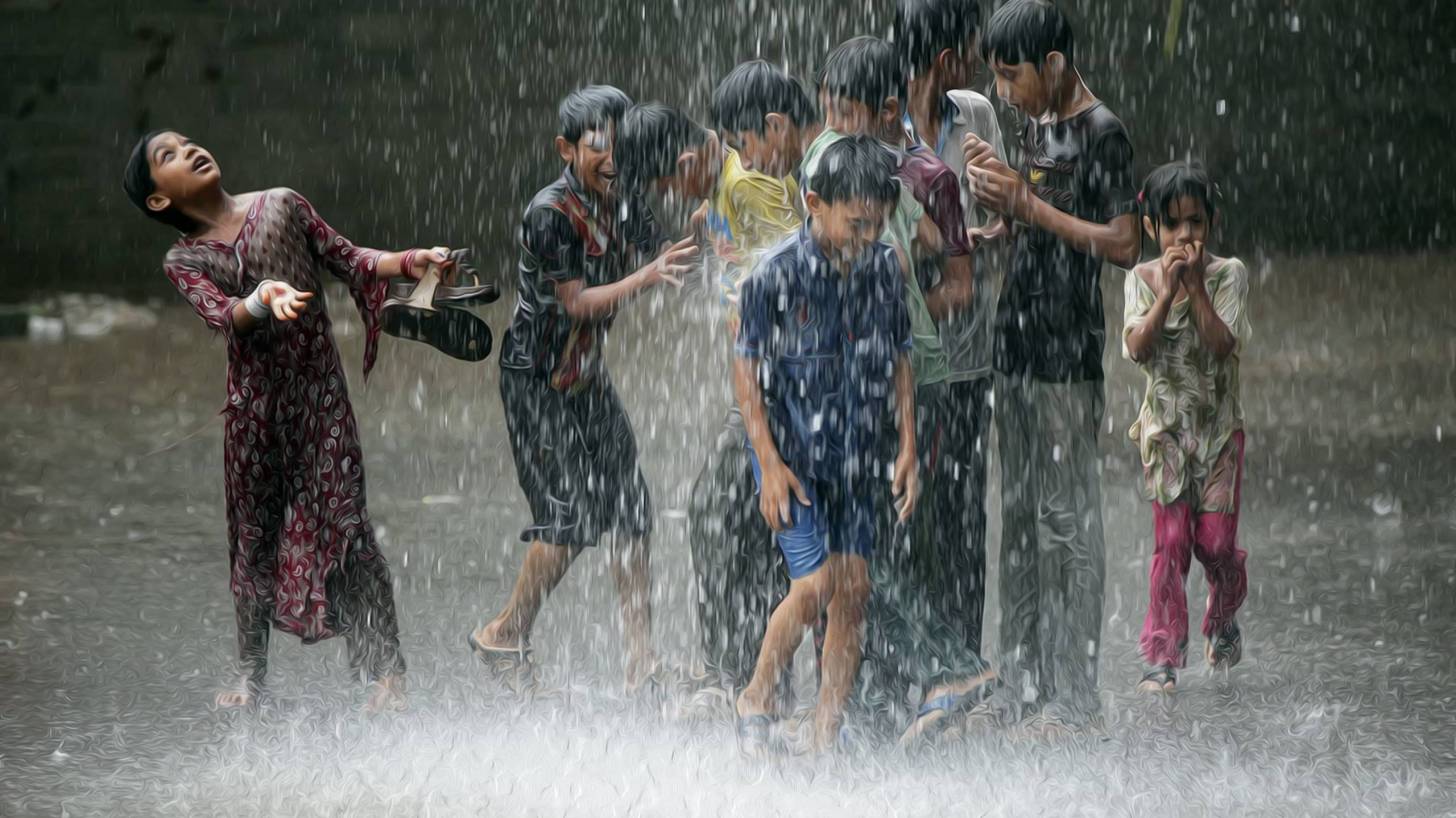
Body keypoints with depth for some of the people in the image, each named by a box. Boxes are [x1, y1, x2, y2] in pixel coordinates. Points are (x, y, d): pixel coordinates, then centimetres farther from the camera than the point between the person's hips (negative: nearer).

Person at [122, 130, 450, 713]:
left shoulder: (282, 206, 5)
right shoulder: (183, 262, 1)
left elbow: (346, 259, 6)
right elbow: (220, 314, -16)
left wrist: (409, 262, -12)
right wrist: (262, 301, -38)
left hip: (319, 390, -1)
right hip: (253, 402, 1)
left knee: (343, 521, -8)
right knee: (253, 532, 6)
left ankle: (386, 671, -4)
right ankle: (251, 671, 20)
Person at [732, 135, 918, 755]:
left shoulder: (883, 268, 0)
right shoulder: (776, 274, -15)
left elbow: (899, 359, 11)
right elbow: (746, 369, -10)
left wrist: (908, 447, 5)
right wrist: (771, 463, -14)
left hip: (854, 455, 5)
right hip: (790, 451, -5)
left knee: (853, 589, -1)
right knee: (815, 582, -14)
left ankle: (824, 741, 7)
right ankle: (756, 703, 8)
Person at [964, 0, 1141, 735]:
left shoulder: (1102, 134, -11)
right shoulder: (1036, 128, 14)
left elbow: (1122, 245, -16)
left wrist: (1028, 204, -17)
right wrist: (998, 192, 2)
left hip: (1068, 357, -9)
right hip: (1017, 348, 9)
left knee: (1066, 521, -6)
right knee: (1020, 518, 11)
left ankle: (1075, 696, -3)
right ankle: (1022, 683, 18)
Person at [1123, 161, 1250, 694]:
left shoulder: (1228, 275, -8)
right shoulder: (1142, 279, -5)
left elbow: (1223, 345, -20)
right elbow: (1138, 348, -18)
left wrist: (1195, 286, -23)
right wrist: (1168, 289, -24)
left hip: (1219, 424, 0)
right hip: (1165, 426, 0)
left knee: (1216, 541, 2)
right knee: (1171, 540, -4)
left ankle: (1223, 621, 33)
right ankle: (1163, 656, 0)